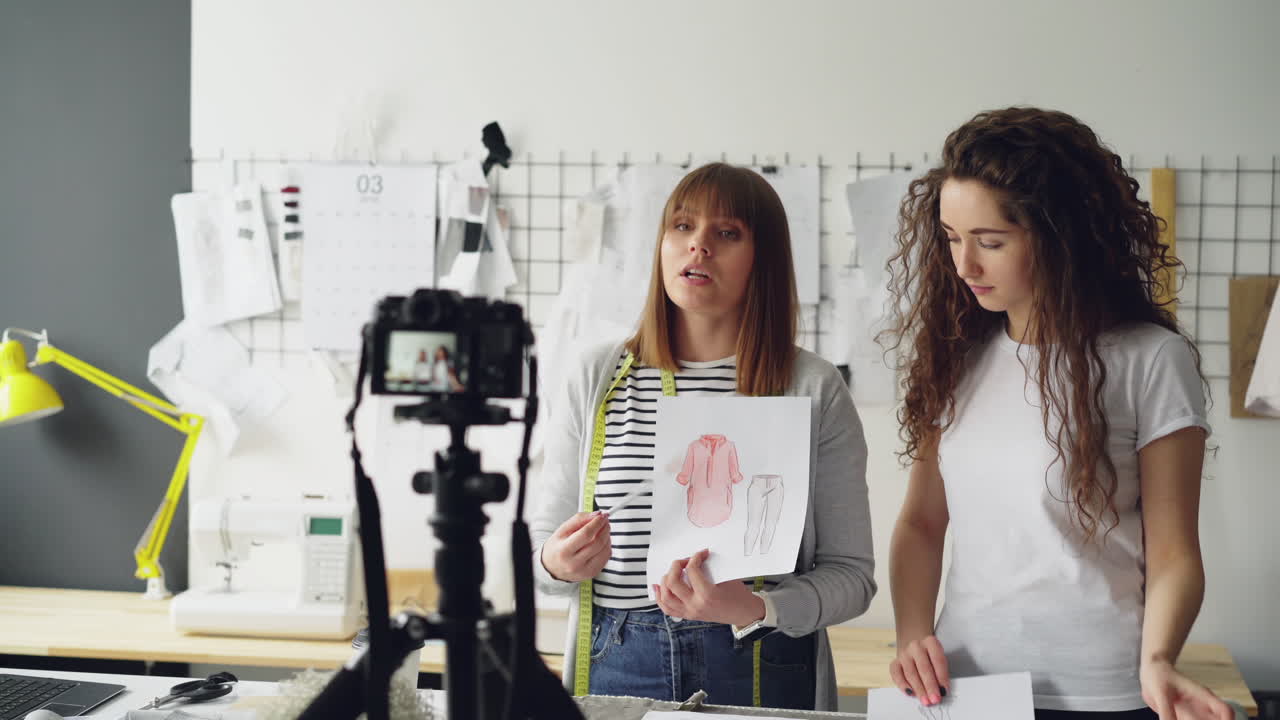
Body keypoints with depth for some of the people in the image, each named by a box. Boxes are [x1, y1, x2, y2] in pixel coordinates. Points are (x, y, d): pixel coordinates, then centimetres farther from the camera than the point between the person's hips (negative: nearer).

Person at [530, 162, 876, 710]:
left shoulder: (814, 390, -4)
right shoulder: (596, 378, 2)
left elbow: (850, 572, -4)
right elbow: (540, 542, 8)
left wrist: (755, 610, -21)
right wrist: (557, 563, -14)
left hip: (761, 670, -2)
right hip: (618, 665, 2)